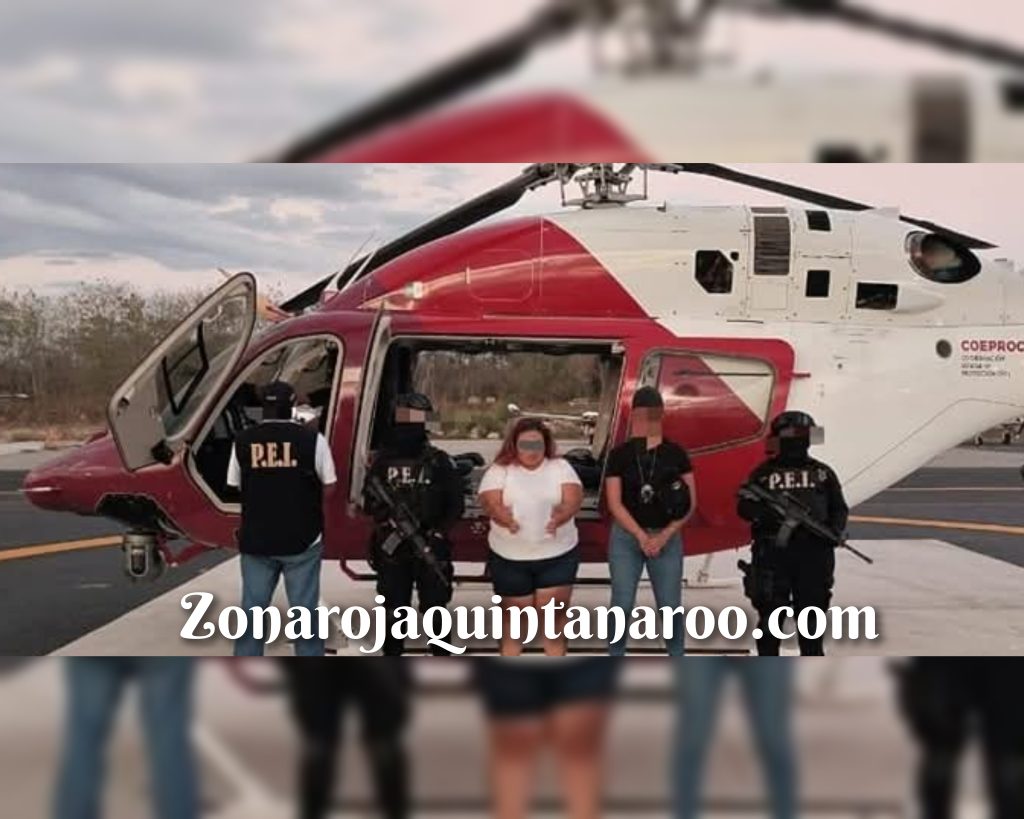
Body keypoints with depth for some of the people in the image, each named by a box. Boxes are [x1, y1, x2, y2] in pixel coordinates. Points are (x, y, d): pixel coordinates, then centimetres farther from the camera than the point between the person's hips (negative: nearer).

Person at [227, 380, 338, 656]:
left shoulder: (243, 441, -2)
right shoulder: (311, 439, -10)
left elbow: (235, 485, 7)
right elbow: (329, 488, -5)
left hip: (256, 539, 2)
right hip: (302, 540, -2)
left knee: (252, 609, 11)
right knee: (305, 611, 6)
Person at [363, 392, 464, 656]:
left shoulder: (439, 461, -2)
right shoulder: (383, 460, 4)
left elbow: (456, 503, -2)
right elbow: (368, 501, 6)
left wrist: (438, 533, -13)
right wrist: (384, 517, -14)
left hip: (430, 548, -2)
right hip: (391, 549, 2)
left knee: (435, 608, 1)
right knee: (393, 609, 10)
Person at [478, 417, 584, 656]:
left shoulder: (560, 467, 5)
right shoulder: (499, 470, 1)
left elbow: (573, 499, -8)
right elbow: (489, 502, -12)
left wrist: (560, 517, -31)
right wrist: (506, 519, -35)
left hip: (558, 555, 0)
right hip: (510, 558, 0)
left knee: (554, 614, 0)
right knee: (514, 616, 9)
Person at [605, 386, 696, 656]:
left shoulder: (675, 454, 0)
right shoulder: (620, 455, -2)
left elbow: (690, 503, -2)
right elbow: (614, 503, -6)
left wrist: (664, 535, -11)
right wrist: (641, 535, -15)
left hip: (667, 537, 1)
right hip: (626, 537, 0)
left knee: (670, 606, 3)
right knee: (622, 604, 0)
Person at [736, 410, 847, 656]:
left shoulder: (822, 472, 11)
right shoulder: (763, 473, 5)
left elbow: (839, 508, 12)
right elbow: (745, 507, -1)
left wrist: (835, 529, -8)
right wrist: (772, 511, -18)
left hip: (813, 554, 2)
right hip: (773, 554, -2)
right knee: (770, 615, 3)